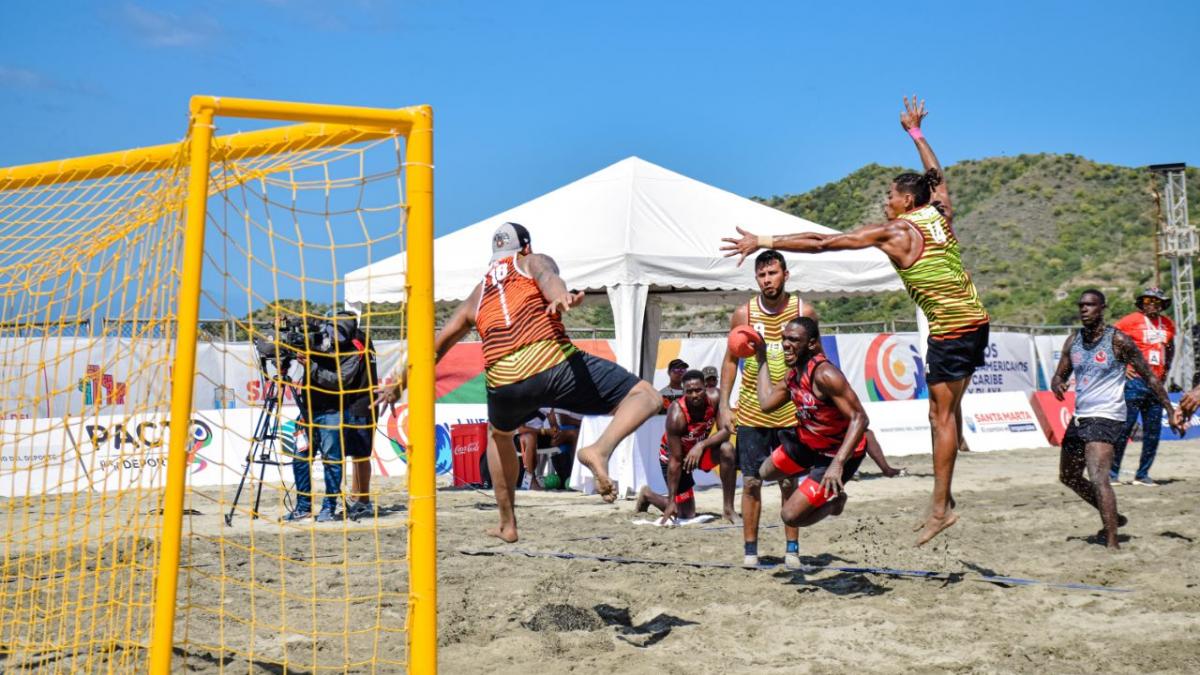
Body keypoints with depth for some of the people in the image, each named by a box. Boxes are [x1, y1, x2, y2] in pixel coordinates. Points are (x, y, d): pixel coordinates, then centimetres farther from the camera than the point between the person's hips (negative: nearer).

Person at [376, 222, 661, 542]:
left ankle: (507, 524, 38)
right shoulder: (535, 261, 21)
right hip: (554, 364, -4)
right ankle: (600, 449, -21)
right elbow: (548, 277, -5)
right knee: (646, 396, 4)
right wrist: (561, 297, -28)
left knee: (499, 434, 37)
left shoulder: (476, 295, 32)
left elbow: (435, 347, 36)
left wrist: (398, 384, 48)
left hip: (503, 382, 4)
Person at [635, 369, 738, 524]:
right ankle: (647, 494, 29)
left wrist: (701, 445, -42)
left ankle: (728, 509, -18)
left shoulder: (714, 398, -26)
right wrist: (671, 501, -30)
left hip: (700, 447, 4)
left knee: (727, 449, -29)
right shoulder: (677, 415, -36)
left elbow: (726, 430, -26)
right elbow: (675, 460, -32)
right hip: (673, 453, -4)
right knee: (686, 514, 0)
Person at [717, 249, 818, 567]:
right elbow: (730, 359, 7)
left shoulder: (803, 311, -1)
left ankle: (792, 550, 14)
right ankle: (750, 551, 10)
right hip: (751, 413, 0)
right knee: (752, 482, 3)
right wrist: (724, 406, 1)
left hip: (791, 412, 0)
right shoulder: (743, 314, 0)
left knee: (789, 483, 5)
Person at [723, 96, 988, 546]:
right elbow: (936, 175, 31)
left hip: (950, 328, -7)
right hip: (976, 320, 7)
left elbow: (823, 243, -12)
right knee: (947, 405, 18)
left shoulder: (893, 232, -8)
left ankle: (940, 508, -4)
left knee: (941, 414, -4)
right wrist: (915, 131, 44)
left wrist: (764, 241, -11)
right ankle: (944, 498, 23)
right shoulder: (940, 212, 8)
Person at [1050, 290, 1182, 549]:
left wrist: (1170, 411, -8)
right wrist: (1058, 385, -12)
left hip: (1106, 418, -8)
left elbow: (1149, 376, -4)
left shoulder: (1117, 340, -9)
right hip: (1080, 417, 8)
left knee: (1098, 478, -24)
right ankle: (1113, 518, 38)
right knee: (1068, 477, 19)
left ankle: (1112, 543, -26)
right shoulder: (1073, 341, 8)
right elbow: (1059, 376, 13)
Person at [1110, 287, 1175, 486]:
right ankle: (1112, 472, 1)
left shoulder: (1168, 324, 13)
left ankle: (1142, 474, 16)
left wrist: (1166, 370, 18)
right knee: (1124, 428, -7)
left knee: (1153, 432, 7)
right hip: (1134, 382, -6)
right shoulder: (1131, 320, -6)